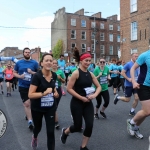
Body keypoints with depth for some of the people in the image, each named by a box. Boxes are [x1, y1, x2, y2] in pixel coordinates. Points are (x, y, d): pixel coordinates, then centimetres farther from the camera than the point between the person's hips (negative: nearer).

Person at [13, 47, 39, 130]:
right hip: (23, 86, 0)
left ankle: (28, 114, 44)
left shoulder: (34, 63, -4)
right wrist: (19, 76, -13)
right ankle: (30, 121, 2)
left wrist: (32, 72, -18)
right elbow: (14, 73, 8)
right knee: (27, 104, -4)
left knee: (31, 103, 17)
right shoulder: (18, 63, 1)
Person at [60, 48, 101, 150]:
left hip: (88, 103, 5)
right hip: (77, 103, -5)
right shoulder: (76, 73, -14)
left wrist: (95, 95, -11)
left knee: (90, 125, -1)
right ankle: (65, 132, 39)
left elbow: (99, 87, 10)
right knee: (77, 127, 4)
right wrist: (82, 98, -18)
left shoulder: (90, 74, 4)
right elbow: (69, 89, -16)